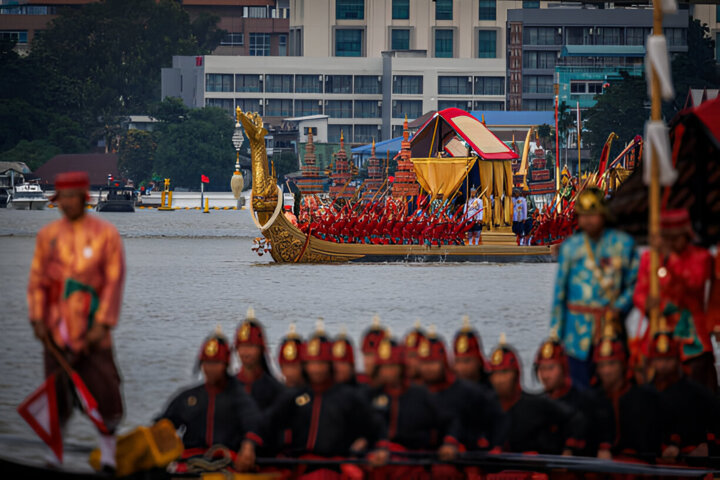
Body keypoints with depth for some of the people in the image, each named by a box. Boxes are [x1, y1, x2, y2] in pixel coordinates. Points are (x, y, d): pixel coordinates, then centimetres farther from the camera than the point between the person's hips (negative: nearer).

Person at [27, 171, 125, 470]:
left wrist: (102, 325, -10)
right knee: (57, 387, 5)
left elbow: (114, 281, -3)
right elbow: (37, 280, 8)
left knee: (103, 388, -5)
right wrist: (38, 319, -3)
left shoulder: (105, 233, -1)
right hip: (57, 326, 2)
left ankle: (108, 453, 5)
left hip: (91, 326, -2)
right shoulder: (47, 235, 7)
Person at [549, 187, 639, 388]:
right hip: (578, 332, 0)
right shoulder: (570, 247, 6)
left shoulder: (623, 243, 4)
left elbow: (634, 283, 7)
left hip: (611, 325, 0)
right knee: (579, 388, -3)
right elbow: (559, 291, 9)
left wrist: (619, 309, -10)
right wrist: (555, 334, 6)